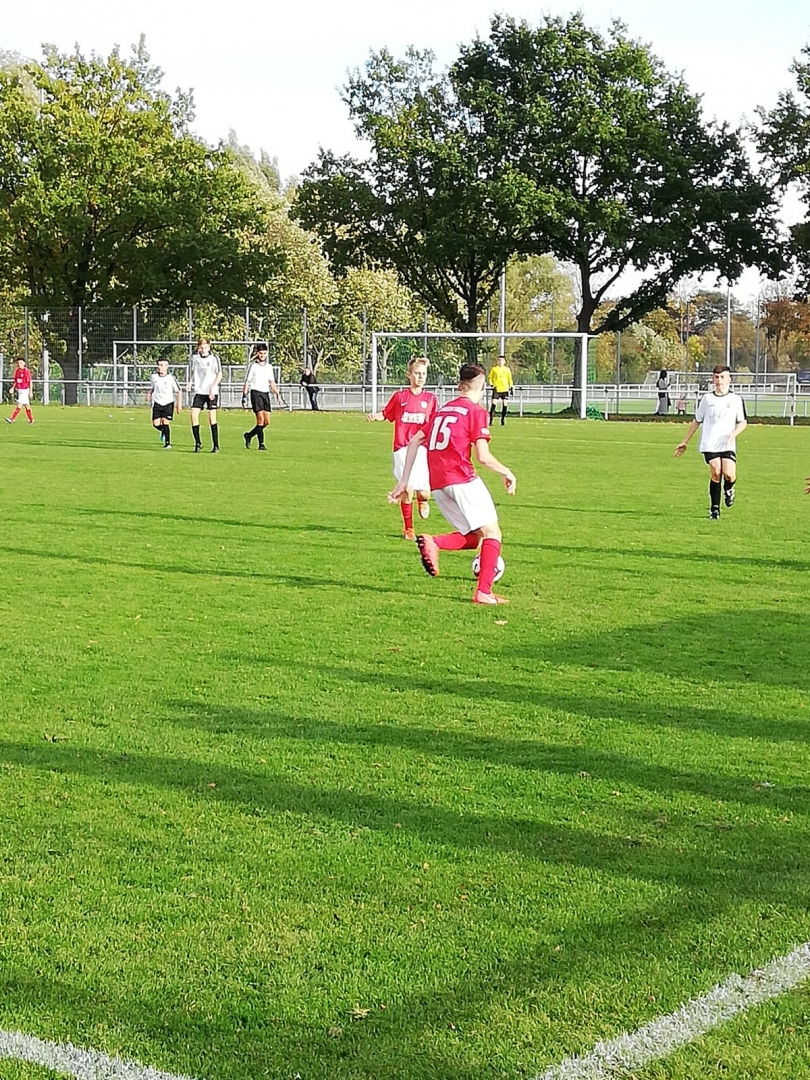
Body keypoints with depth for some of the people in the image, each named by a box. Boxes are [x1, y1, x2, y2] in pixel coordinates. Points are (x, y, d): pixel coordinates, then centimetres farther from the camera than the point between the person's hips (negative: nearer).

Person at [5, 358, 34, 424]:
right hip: (19, 390, 7)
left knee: (19, 405, -11)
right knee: (26, 406, 12)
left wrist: (30, 392, -9)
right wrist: (13, 388, 4)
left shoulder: (26, 371, -10)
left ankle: (12, 419, -15)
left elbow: (30, 382, -7)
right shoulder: (17, 371, 8)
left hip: (25, 390, -7)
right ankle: (31, 420, 18)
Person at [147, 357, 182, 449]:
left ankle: (167, 443, -5)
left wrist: (179, 404, -9)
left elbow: (179, 391, -3)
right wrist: (149, 394, -2)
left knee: (165, 422, -14)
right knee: (155, 423, -5)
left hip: (168, 403, -3)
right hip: (157, 403, 3)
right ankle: (163, 431, 31)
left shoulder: (171, 378, -10)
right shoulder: (154, 377, 0)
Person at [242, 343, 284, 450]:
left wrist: (277, 395, 12)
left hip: (266, 394, 6)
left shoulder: (269, 367, 13)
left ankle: (249, 435, 20)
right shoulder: (253, 366, -1)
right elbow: (247, 382, 0)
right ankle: (261, 444, -13)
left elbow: (272, 382, 20)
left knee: (267, 421, 1)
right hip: (256, 393, -5)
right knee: (260, 419, -15)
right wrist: (244, 397, -5)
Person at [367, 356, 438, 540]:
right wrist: (375, 415, -7)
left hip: (422, 448, 1)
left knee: (423, 492, -8)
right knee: (407, 490, -6)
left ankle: (423, 500, 33)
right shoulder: (399, 397, 6)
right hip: (403, 448, 0)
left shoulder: (430, 399, 8)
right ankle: (408, 529, 12)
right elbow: (386, 413, 12)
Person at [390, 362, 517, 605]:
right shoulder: (477, 411, 0)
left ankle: (433, 543, -11)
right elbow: (483, 457, -9)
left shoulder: (443, 410, 21)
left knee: (475, 537, 14)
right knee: (491, 533, 0)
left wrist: (404, 481, 20)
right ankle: (483, 592, -11)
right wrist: (507, 473, 7)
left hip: (437, 485, 7)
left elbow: (414, 442, 19)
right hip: (462, 480, -7)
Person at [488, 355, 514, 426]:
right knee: (493, 403, -11)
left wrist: (511, 387, 8)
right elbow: (490, 377, 9)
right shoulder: (494, 369, 3)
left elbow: (510, 379, 14)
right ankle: (491, 419, -9)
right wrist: (491, 384, -5)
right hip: (496, 389, -2)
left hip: (505, 389, 2)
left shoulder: (507, 369, 7)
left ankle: (503, 419, 11)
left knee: (504, 404, 0)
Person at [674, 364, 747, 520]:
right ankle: (714, 509, 0)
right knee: (716, 474, -12)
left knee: (729, 475, -18)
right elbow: (696, 421, 18)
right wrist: (684, 442, 17)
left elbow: (743, 422, 9)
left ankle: (728, 489, 19)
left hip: (728, 445, -1)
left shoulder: (736, 400, 8)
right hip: (710, 444, 1)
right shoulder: (706, 399, 12)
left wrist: (734, 433, -12)